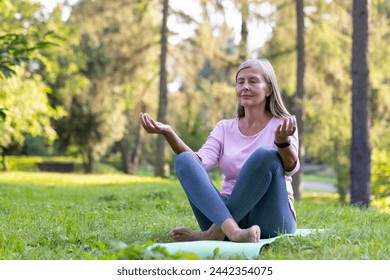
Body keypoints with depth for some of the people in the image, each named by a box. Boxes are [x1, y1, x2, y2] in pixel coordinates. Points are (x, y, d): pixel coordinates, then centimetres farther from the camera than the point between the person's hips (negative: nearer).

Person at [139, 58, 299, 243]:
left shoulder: (281, 125, 5)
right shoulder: (225, 128, 16)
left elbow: (291, 167, -16)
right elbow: (201, 161, -3)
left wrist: (282, 140, -37)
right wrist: (168, 133, -17)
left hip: (269, 220, -3)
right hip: (226, 212, 3)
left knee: (265, 155, -28)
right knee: (184, 160, -17)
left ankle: (214, 233, -29)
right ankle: (232, 231, -40)